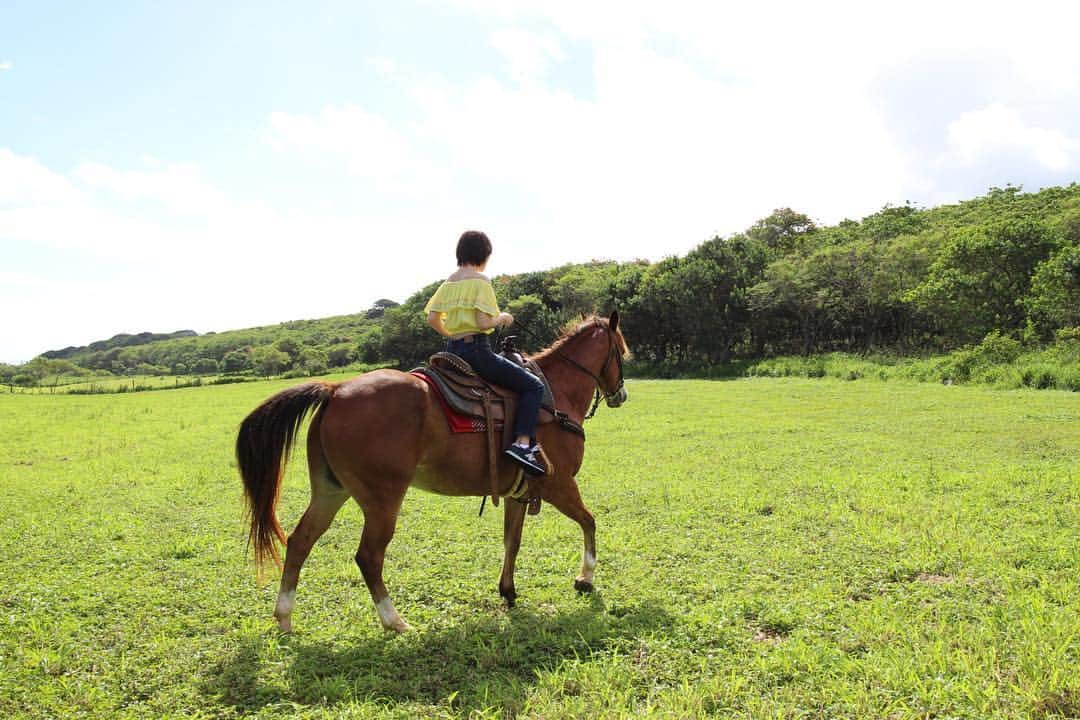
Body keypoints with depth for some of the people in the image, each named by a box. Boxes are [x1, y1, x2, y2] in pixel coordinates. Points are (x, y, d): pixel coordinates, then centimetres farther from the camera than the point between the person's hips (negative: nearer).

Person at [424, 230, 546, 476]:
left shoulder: (449, 282, 12)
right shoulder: (480, 280, -11)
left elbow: (433, 318, 10)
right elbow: (484, 323, -19)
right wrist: (503, 317, -1)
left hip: (452, 350, 9)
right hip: (476, 349, -9)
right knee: (533, 386, -2)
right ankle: (523, 443, -18)